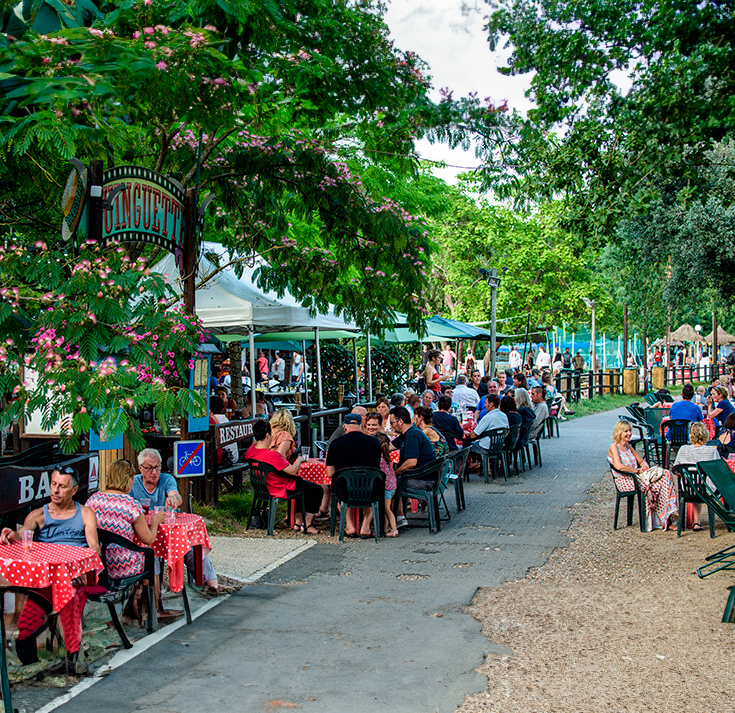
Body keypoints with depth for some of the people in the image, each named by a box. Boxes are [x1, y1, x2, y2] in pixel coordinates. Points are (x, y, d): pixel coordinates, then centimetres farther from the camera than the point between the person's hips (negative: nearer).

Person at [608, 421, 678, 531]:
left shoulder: (628, 446, 21)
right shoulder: (614, 447, -5)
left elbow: (641, 461, 26)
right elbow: (618, 466, -21)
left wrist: (645, 466, 2)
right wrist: (637, 471, -17)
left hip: (635, 477, 8)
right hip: (625, 481, -8)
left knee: (666, 474, -15)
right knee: (659, 483, -25)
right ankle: (663, 519, -13)